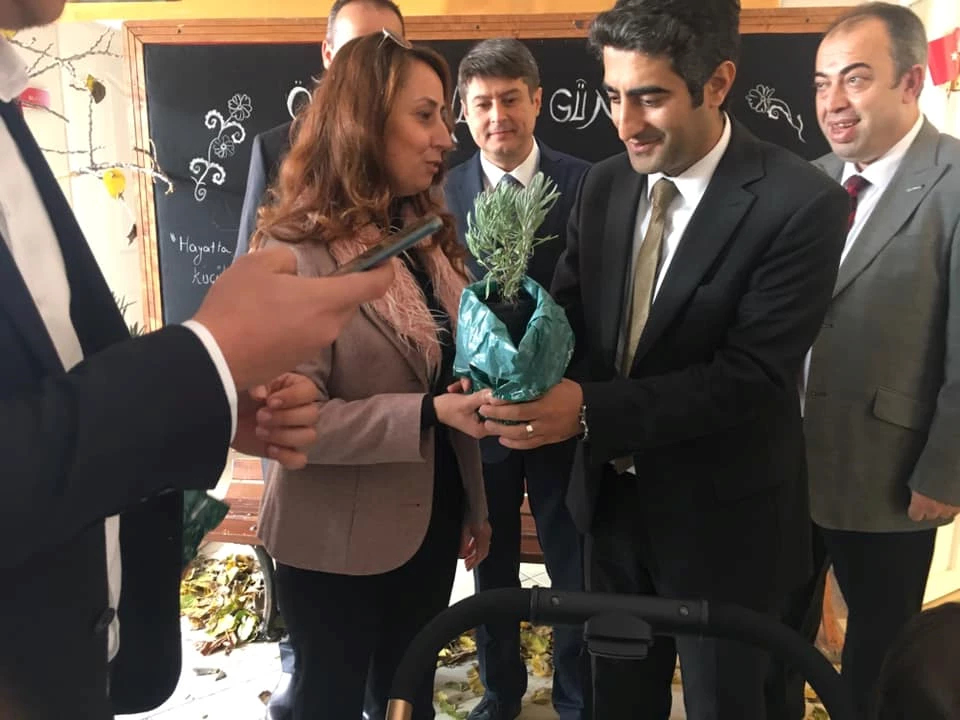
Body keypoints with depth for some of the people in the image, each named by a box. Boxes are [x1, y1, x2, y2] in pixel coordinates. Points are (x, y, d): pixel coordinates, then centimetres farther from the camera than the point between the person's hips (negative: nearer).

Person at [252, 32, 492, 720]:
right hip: (341, 540, -6)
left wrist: (473, 507, 12)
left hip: (429, 519, 7)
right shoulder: (297, 250, -19)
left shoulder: (426, 233, 5)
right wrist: (427, 413, -33)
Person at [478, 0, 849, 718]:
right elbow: (567, 311, 1)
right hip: (613, 498, 5)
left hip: (720, 518, -5)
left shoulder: (801, 203, -19)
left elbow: (753, 375, -24)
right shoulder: (605, 184, 0)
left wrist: (590, 410, -32)